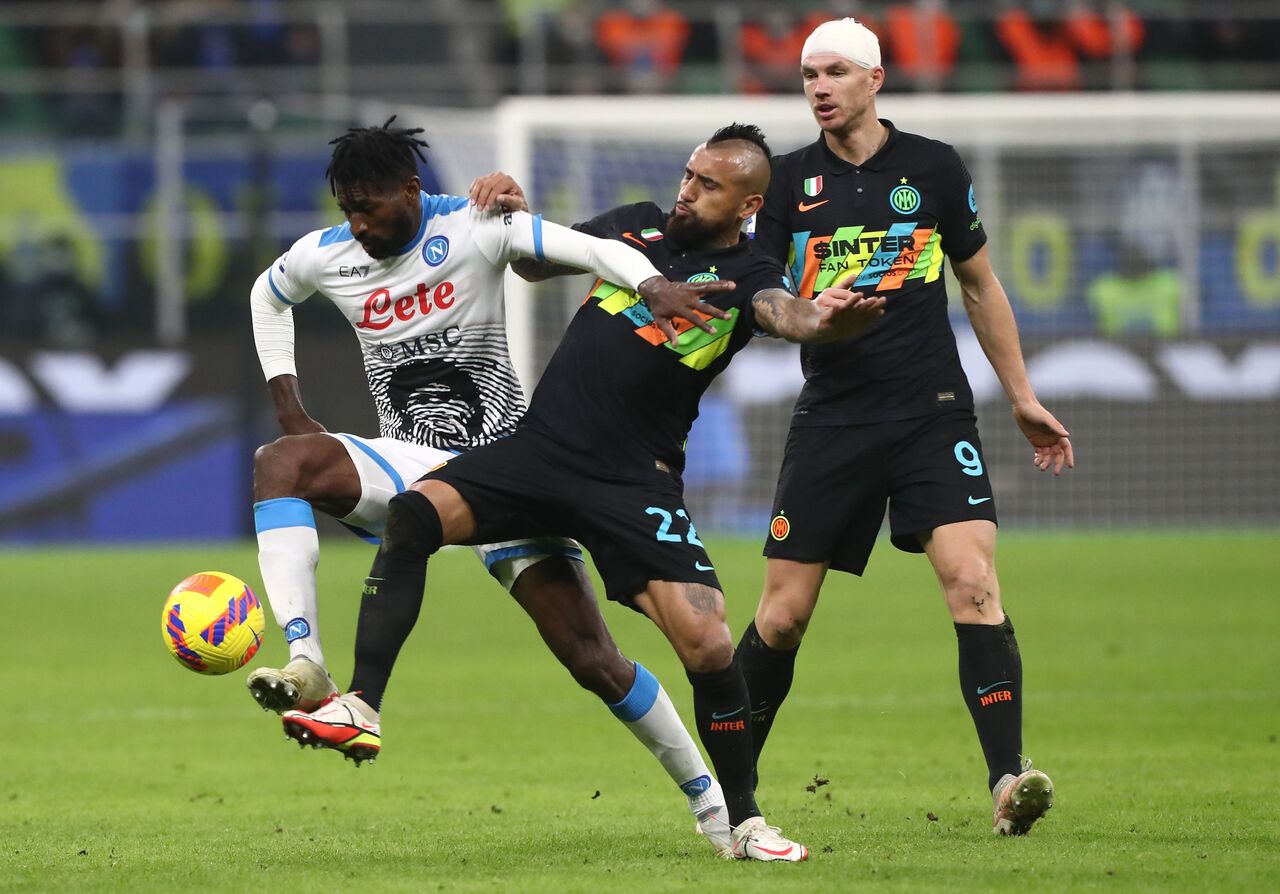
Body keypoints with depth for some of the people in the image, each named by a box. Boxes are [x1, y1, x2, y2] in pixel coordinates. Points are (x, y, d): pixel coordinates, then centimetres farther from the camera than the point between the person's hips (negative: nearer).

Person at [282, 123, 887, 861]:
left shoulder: (746, 278, -4)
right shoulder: (639, 225, 11)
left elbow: (783, 311, -29)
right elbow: (532, 262, 26)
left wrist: (824, 320, -53)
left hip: (635, 483, -4)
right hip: (539, 447, 4)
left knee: (707, 643, -17)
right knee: (412, 514, -20)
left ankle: (744, 821, 2)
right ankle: (363, 709, -16)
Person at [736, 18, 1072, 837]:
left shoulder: (933, 168, 4)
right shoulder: (790, 180, 5)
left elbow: (981, 285, 14)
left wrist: (1023, 398, 13)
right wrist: (810, 312, -16)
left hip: (932, 413, -1)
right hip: (832, 421, 1)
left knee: (974, 583, -18)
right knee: (783, 611, 0)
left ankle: (1008, 780, -21)